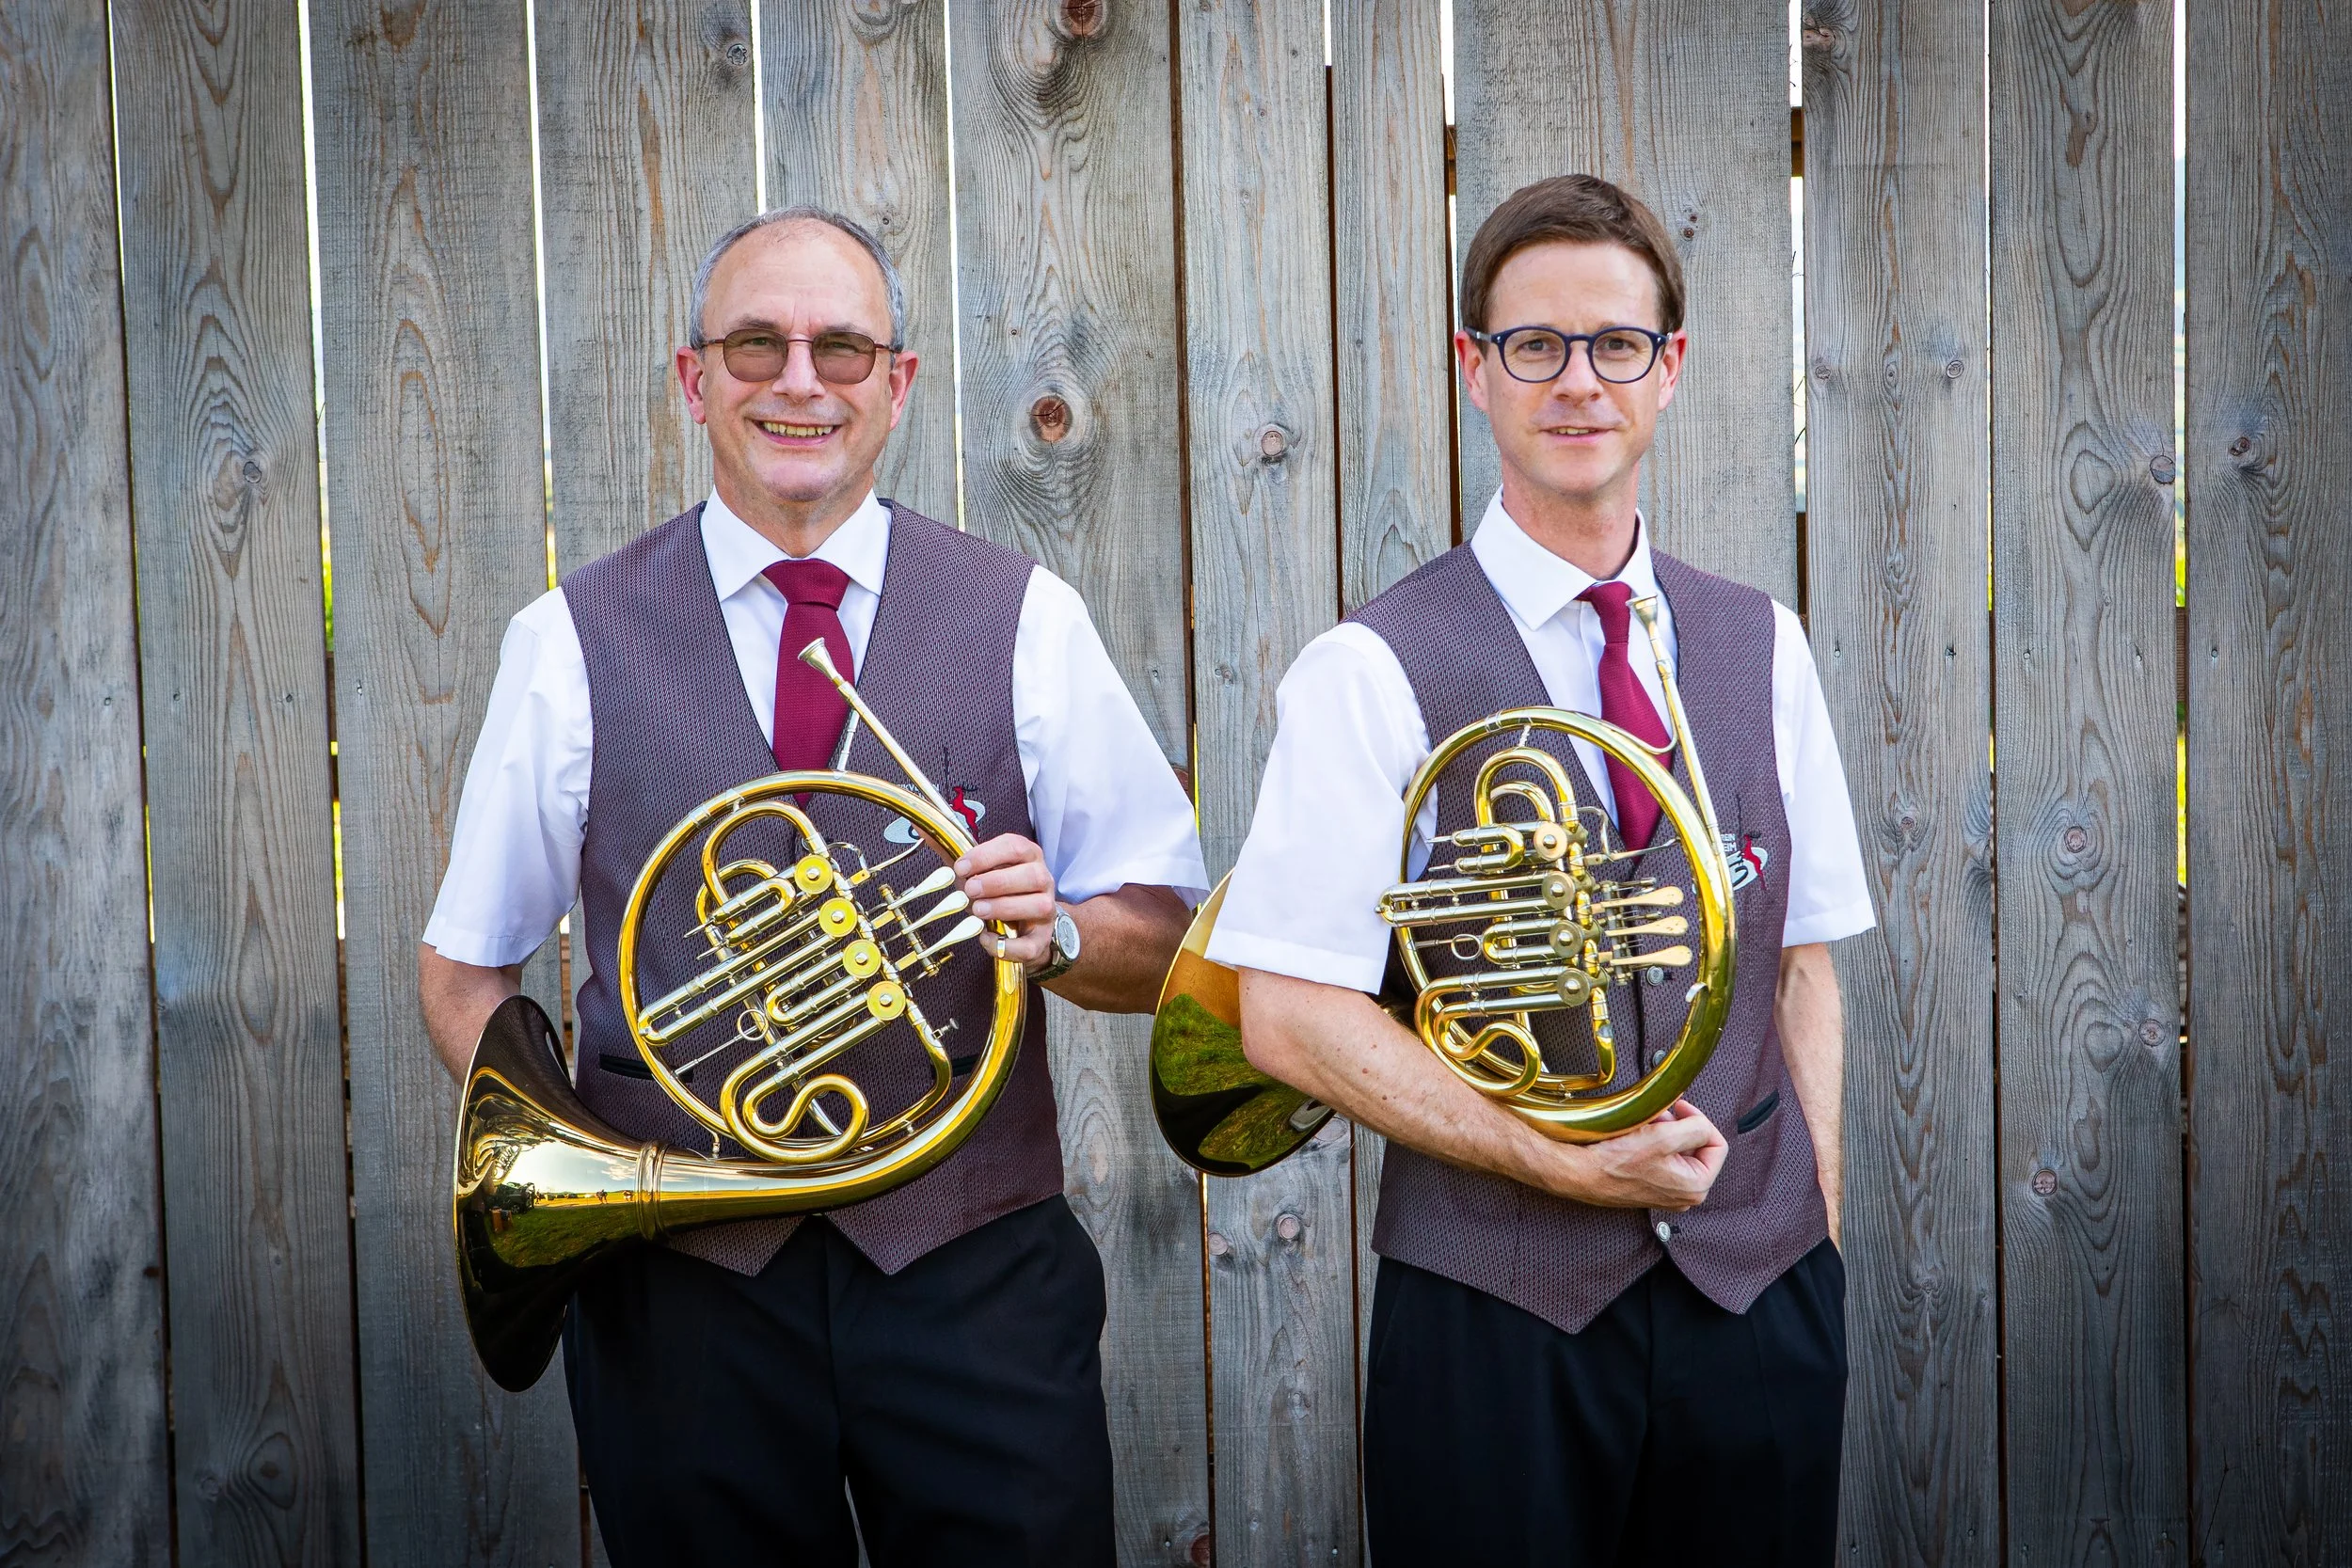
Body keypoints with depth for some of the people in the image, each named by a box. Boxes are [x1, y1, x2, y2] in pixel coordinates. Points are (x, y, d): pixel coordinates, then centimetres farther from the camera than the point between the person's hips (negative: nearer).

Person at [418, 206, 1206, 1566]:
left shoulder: (1024, 620, 3)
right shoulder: (574, 641, 3)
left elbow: (1162, 948, 5)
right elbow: (468, 965, 8)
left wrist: (1056, 931, -18)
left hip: (972, 1268, 0)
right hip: (686, 1286, 0)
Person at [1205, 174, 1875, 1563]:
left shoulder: (1759, 646, 7)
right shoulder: (1376, 672, -8)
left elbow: (1802, 964, 11)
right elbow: (1290, 1017, -12)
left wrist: (1815, 1237, 2)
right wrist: (1561, 1162, -15)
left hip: (1759, 1296, 4)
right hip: (1498, 1311, -4)